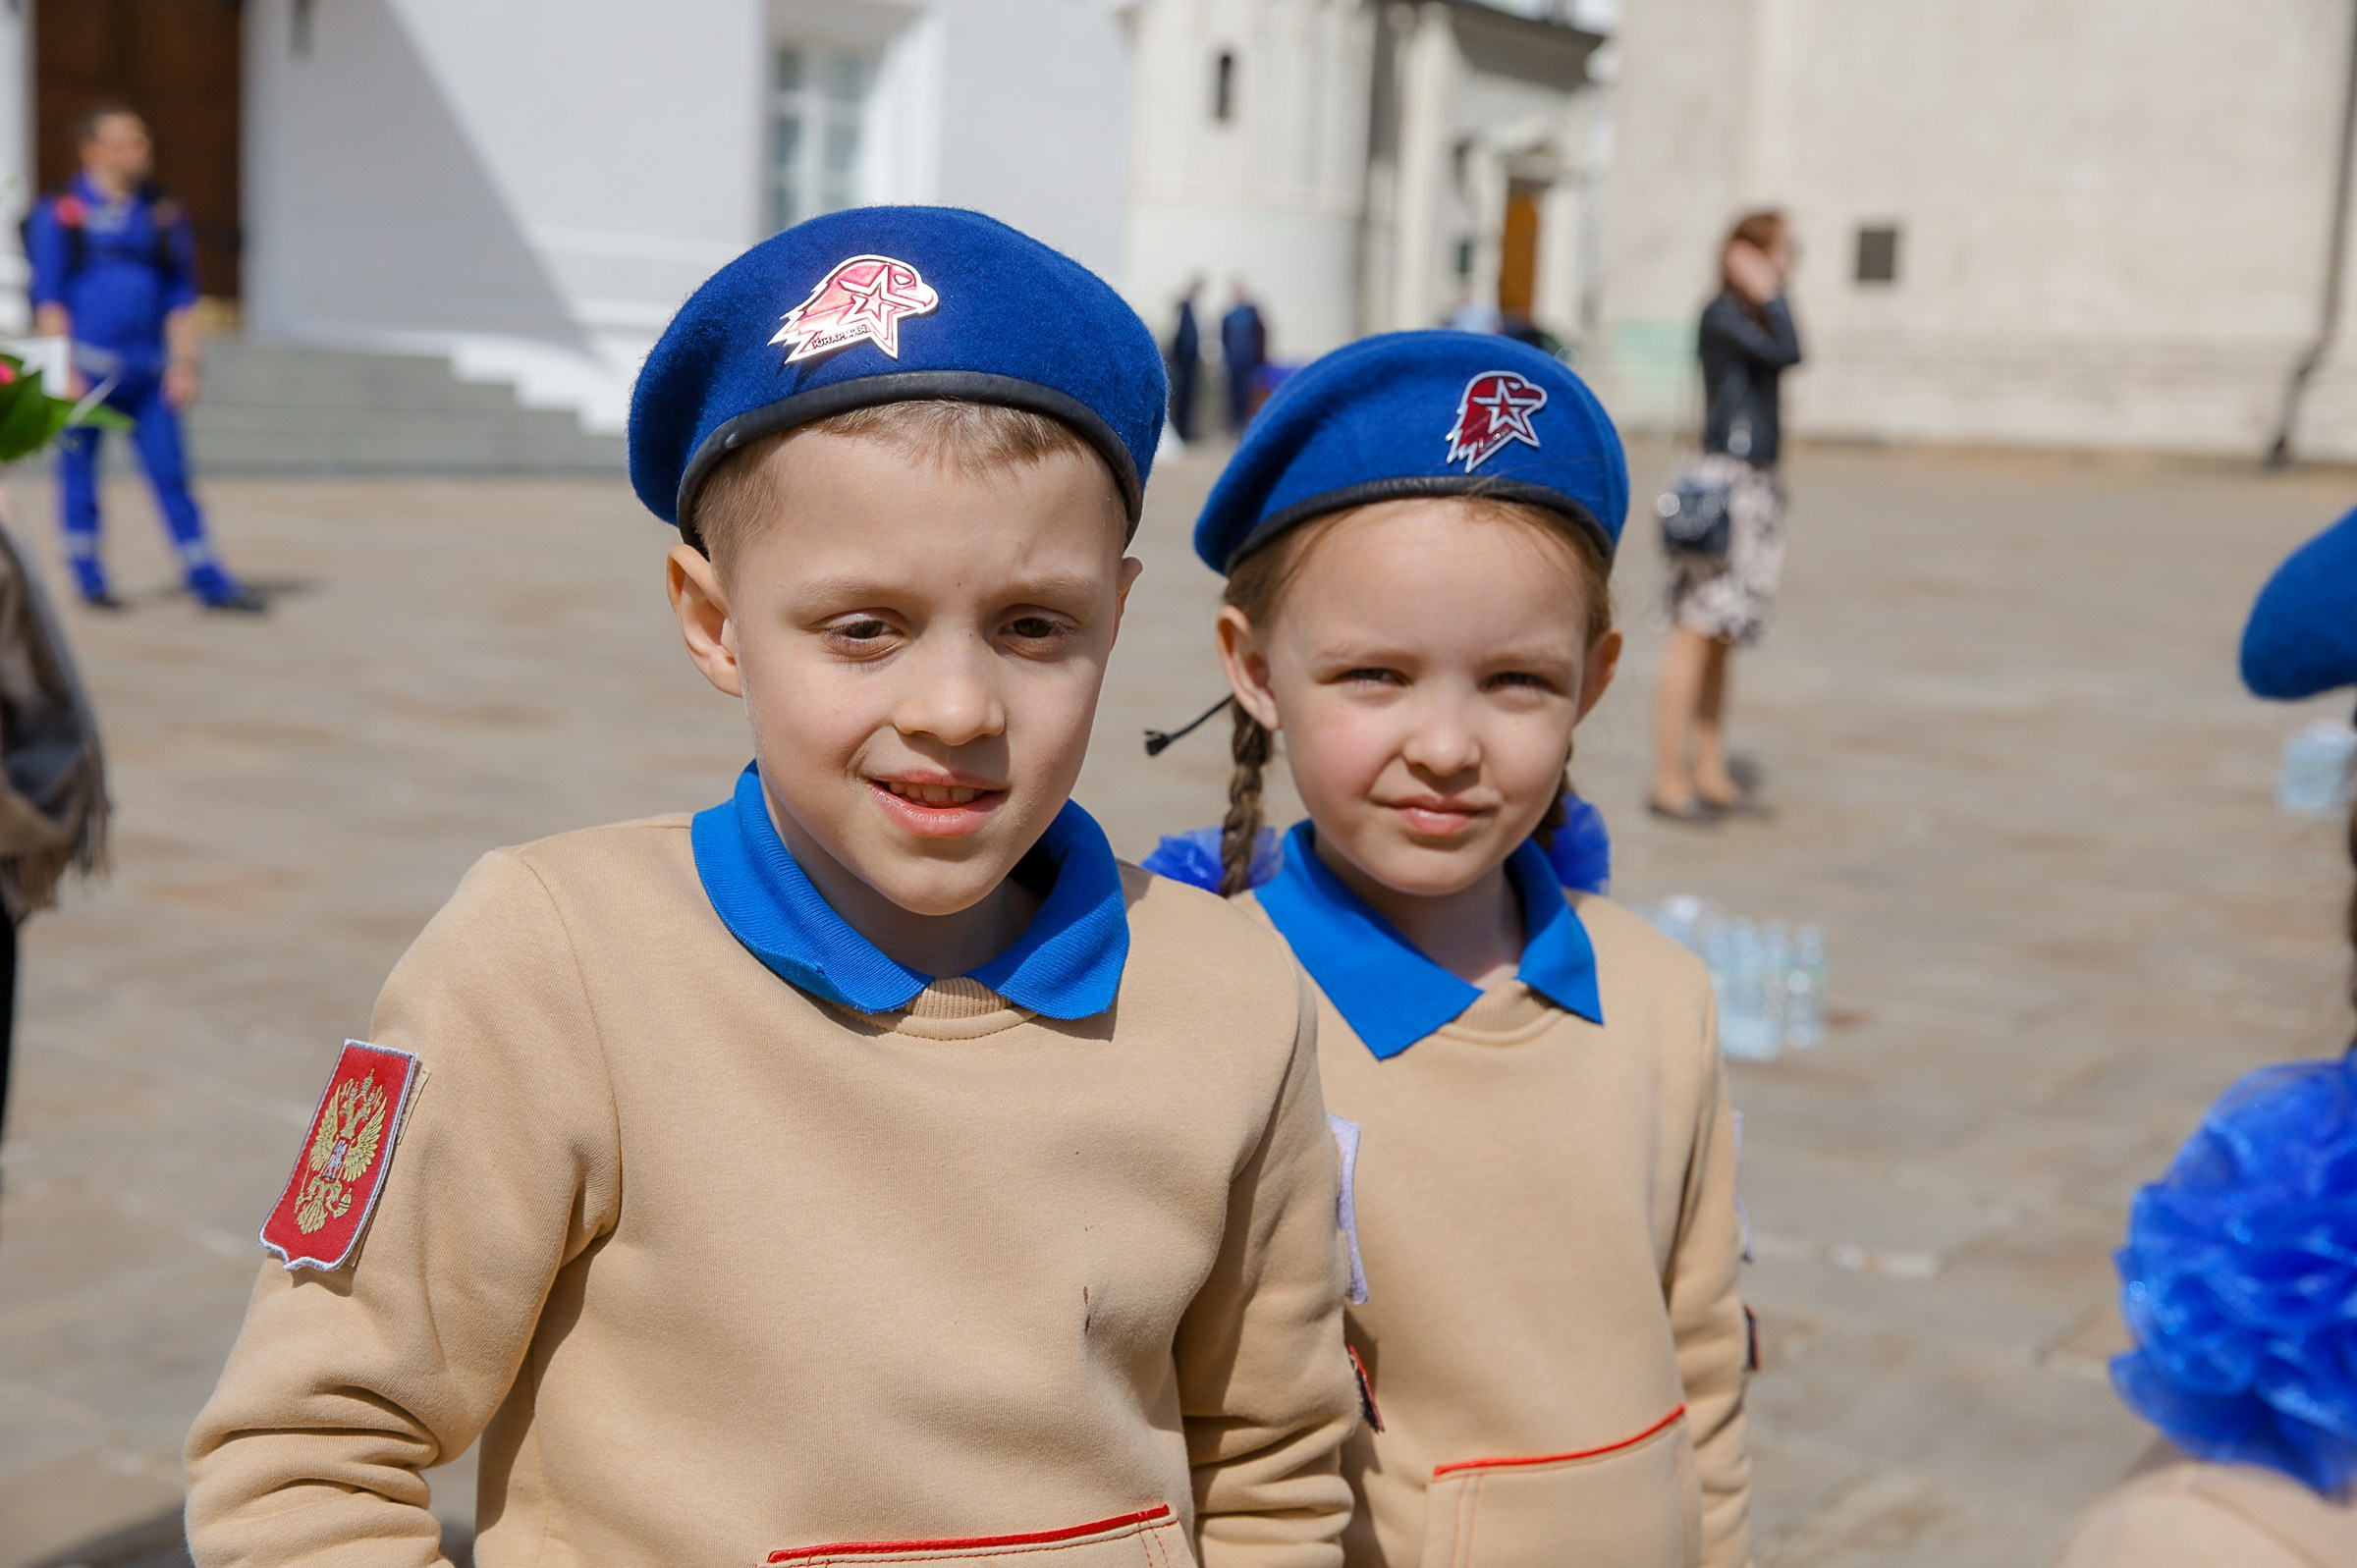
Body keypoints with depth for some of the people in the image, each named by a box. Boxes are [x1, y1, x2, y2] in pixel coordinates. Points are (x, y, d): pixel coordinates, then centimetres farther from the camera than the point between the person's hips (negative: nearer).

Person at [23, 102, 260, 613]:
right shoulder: (59, 215, -1)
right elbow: (49, 301, -3)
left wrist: (184, 362, 3)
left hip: (149, 372, 3)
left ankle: (207, 580, 1)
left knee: (170, 470, 0)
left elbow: (181, 298, 12)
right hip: (87, 366, -3)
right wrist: (65, 370, -10)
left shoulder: (163, 215, 11)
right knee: (78, 472, 5)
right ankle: (89, 580, 16)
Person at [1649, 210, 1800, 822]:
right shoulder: (1721, 316, -11)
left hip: (1756, 484, 9)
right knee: (1696, 632, -7)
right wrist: (1769, 291, -14)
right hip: (1725, 483, -9)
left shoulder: (1755, 319, 16)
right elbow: (1786, 353, -26)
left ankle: (1709, 772, 18)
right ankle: (1668, 779, -4)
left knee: (1722, 636, 12)